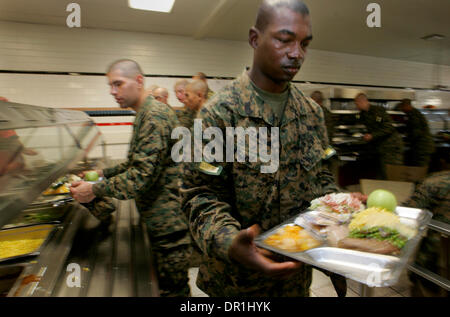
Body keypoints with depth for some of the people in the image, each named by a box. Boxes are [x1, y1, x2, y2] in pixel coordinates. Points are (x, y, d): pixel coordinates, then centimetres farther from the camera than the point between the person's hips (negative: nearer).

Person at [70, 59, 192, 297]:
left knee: (172, 289, 7)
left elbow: (143, 175, -25)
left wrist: (95, 190, -15)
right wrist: (104, 173, 15)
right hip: (160, 221, 10)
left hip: (169, 221, -10)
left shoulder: (155, 116, -19)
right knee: (165, 284, 23)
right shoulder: (145, 115, 14)